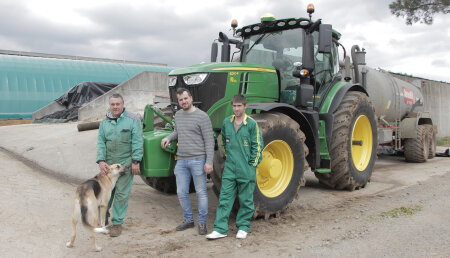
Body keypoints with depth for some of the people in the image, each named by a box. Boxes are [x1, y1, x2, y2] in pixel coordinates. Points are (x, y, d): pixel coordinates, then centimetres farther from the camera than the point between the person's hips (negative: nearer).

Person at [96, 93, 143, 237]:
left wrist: (135, 161, -13)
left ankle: (117, 223, 14)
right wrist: (101, 160, -7)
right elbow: (101, 142, 6)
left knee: (122, 194, 2)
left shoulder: (133, 120, -5)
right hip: (108, 163, 4)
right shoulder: (105, 122, 9)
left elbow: (137, 142, -8)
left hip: (126, 163, -4)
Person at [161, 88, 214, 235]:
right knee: (181, 193, 10)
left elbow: (209, 140, -10)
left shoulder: (202, 116, -8)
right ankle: (188, 220, 26)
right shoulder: (178, 115, 12)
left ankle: (202, 222, 15)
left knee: (201, 192, 2)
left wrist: (209, 162, -15)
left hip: (197, 160, -6)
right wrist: (168, 138, 8)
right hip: (181, 161, 6)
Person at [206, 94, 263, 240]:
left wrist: (252, 165, -6)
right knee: (225, 198, 3)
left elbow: (257, 146, -4)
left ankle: (243, 227, 22)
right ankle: (220, 229, 8)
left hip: (246, 170, -3)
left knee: (245, 200, 8)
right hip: (229, 169, 3)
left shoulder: (251, 124, -6)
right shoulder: (226, 122, 6)